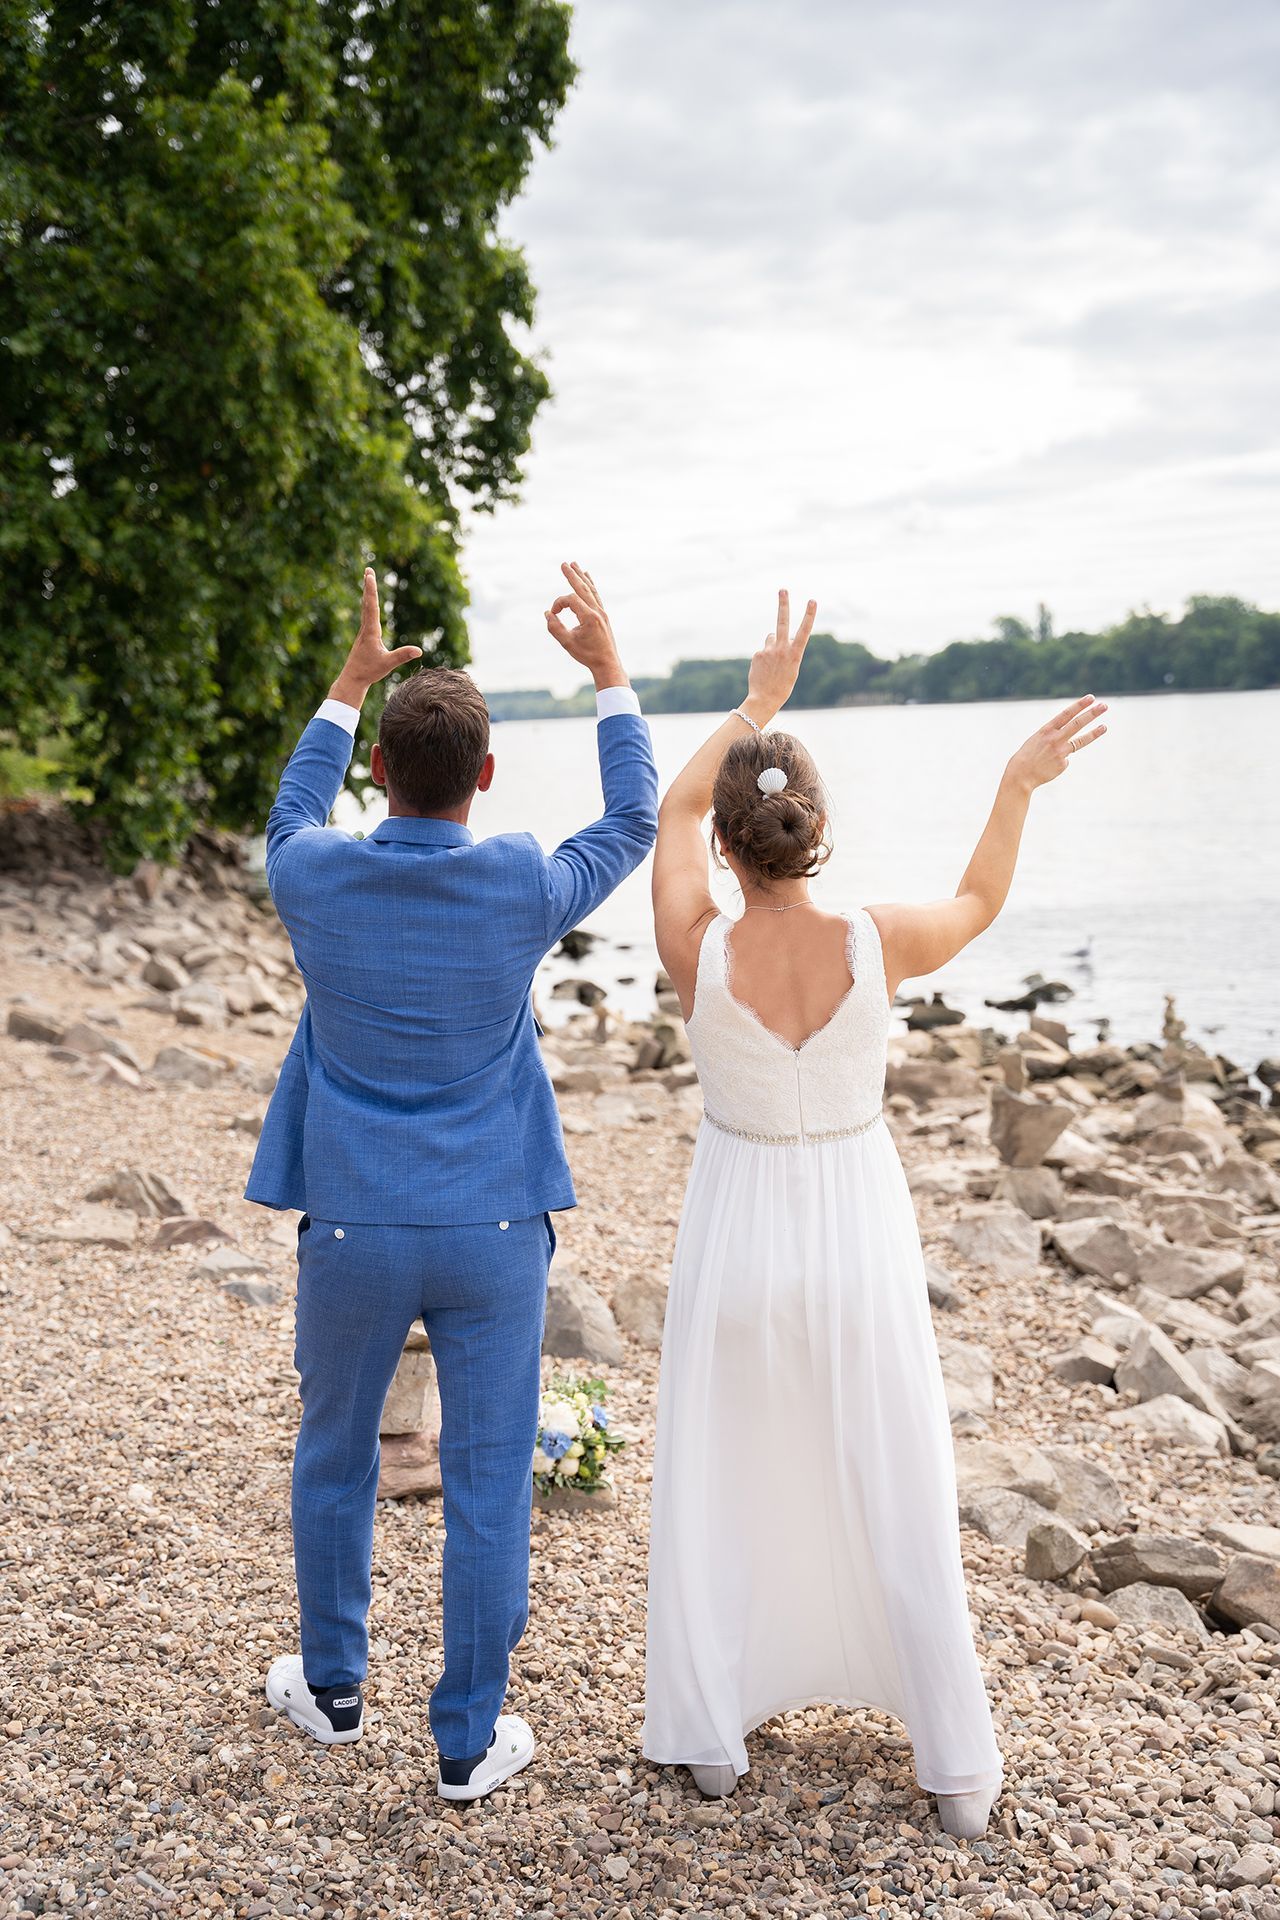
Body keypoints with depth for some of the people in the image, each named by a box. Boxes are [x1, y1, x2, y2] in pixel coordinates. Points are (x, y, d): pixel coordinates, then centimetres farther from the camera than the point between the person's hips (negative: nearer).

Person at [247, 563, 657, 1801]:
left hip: (352, 1232, 1)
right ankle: (469, 1742, 20)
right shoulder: (522, 887, -12)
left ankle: (331, 1685, 39)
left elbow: (294, 817, 17)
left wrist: (349, 682, 24)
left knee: (334, 1456, 22)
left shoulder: (312, 881, -9)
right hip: (493, 1234, -1)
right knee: (487, 1483, 10)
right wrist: (608, 671, 15)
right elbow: (633, 826, 9)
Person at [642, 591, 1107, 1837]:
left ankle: (711, 1732, 30)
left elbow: (673, 811, 0)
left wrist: (757, 700, 7)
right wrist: (1019, 783, 11)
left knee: (716, 1481, 18)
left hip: (738, 1229, -1)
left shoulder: (697, 958, -20)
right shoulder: (878, 946, -20)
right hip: (859, 1231, 1)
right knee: (894, 1492, 13)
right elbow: (980, 903, 5)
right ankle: (957, 1767, 25)